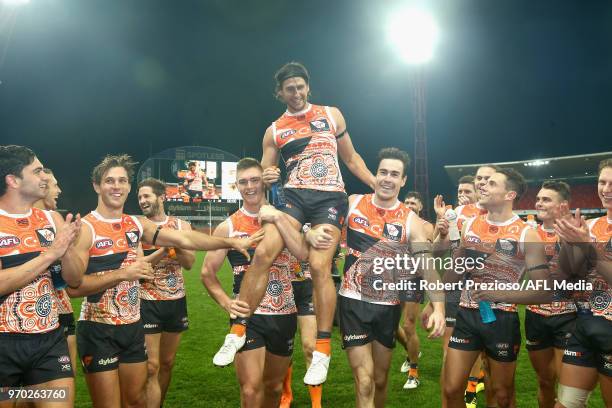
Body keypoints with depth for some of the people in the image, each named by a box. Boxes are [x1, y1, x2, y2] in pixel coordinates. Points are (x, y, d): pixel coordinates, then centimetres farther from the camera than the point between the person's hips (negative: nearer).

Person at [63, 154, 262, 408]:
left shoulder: (138, 225, 6)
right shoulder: (86, 228, -13)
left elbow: (185, 239, 3)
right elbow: (73, 287, -20)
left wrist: (232, 242, -1)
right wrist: (122, 274, -25)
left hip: (133, 327, 6)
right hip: (98, 330, -6)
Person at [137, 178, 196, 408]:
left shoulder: (181, 225, 4)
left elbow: (189, 263, -6)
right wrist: (163, 249, -23)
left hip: (176, 301, 4)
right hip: (147, 303, -4)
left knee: (168, 362, 15)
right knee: (151, 366, -5)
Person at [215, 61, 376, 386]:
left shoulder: (331, 114, 13)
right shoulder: (274, 131, 14)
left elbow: (351, 158, 19)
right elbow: (262, 174, 14)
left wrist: (379, 187, 11)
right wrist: (266, 178, -10)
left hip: (330, 197, -1)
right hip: (294, 195, 1)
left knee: (319, 265, -17)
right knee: (263, 252, -19)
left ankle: (323, 349, -8)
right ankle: (238, 331, -8)